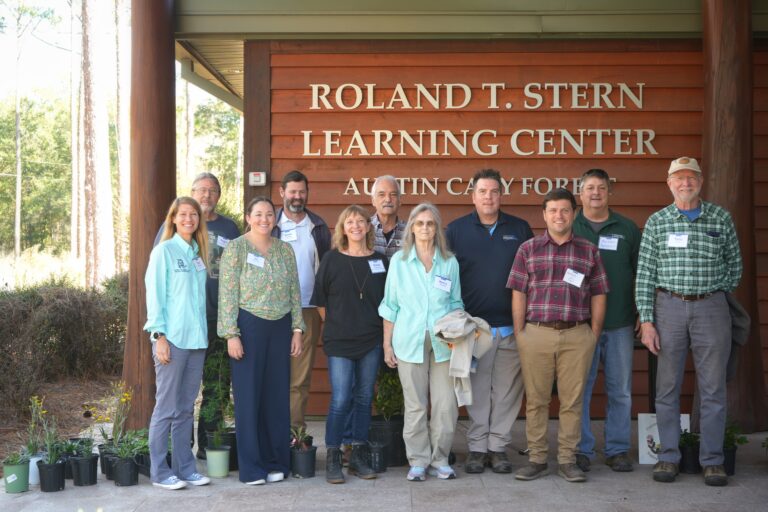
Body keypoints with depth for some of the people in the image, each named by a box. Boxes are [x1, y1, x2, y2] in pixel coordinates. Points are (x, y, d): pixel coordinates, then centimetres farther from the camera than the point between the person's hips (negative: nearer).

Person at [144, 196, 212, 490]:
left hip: (196, 339, 6)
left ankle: (184, 468, 18)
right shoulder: (164, 251, -4)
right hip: (172, 339, -6)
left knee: (186, 409, 11)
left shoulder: (199, 254, 13)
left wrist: (204, 332, 7)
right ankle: (160, 472, 7)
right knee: (167, 408, -1)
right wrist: (160, 336, -13)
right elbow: (154, 295, -7)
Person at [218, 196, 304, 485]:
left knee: (278, 395, 7)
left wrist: (297, 330, 7)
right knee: (249, 395, 1)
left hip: (280, 327, 4)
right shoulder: (236, 248, -3)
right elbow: (227, 295, -7)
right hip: (249, 326, -4)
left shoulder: (285, 250, 10)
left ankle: (276, 462, 18)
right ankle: (251, 467, 10)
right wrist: (231, 334, -12)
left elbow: (295, 293, 12)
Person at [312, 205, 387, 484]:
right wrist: (335, 325, 3)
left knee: (364, 399, 9)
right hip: (339, 343, -3)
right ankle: (332, 459, 6)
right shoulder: (331, 259, -2)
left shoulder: (380, 261, 5)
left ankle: (358, 457, 19)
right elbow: (320, 300, 3)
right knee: (340, 401, -6)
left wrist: (382, 331, 6)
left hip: (371, 342, 3)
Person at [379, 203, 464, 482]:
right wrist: (387, 343, 3)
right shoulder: (399, 261, 5)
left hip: (443, 342, 1)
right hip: (410, 341, -1)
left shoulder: (450, 262, 8)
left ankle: (440, 459, 14)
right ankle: (418, 461, 14)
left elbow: (456, 303, 15)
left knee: (446, 405, -2)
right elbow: (390, 305, 7)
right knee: (415, 405, 2)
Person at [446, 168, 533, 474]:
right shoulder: (456, 230, 4)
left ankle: (499, 448, 15)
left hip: (511, 327, 1)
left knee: (507, 391, 4)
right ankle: (477, 448, 15)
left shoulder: (520, 230, 7)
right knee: (476, 392, 5)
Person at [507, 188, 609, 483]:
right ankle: (537, 460, 14)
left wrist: (594, 335, 3)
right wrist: (519, 335, 0)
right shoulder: (528, 249, 8)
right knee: (535, 400, 5)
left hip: (577, 336, 0)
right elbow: (518, 294, 5)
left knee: (572, 401, 4)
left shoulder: (589, 252, 9)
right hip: (536, 334, 0)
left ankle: (567, 461, 14)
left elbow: (598, 296, 9)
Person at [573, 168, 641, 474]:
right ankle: (581, 450, 12)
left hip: (620, 325, 2)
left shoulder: (627, 229, 8)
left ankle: (618, 450, 17)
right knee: (578, 390, 2)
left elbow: (641, 274, 10)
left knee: (620, 391, 6)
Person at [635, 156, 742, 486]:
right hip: (668, 306, 0)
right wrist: (646, 320, -4)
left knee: (713, 388, 2)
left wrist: (717, 294, 9)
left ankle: (713, 460, 12)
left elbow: (734, 265, 13)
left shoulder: (721, 218, 4)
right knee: (667, 387, 5)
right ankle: (668, 457, 15)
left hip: (711, 307, 0)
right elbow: (645, 273, 2)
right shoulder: (656, 222, 5)